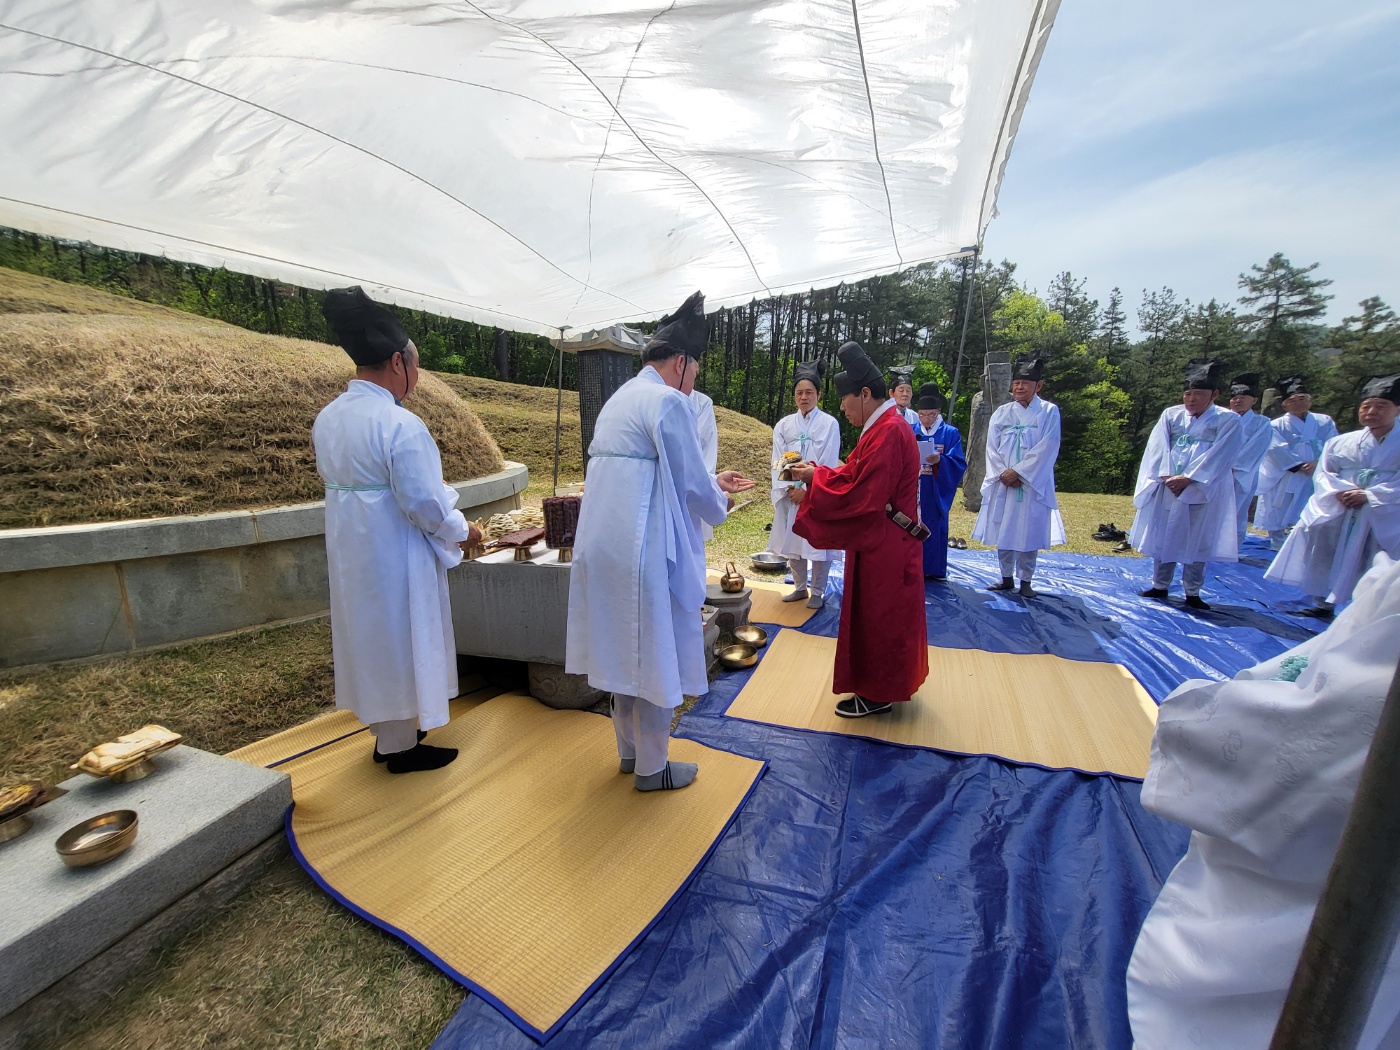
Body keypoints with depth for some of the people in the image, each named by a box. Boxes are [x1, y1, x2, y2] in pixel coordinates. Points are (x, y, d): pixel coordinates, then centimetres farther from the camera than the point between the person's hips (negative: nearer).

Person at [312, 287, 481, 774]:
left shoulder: (326, 418, 2)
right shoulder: (399, 424, -23)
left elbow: (333, 479, 14)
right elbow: (424, 503, -23)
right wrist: (462, 532, -8)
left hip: (349, 555, 8)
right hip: (393, 559, -8)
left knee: (369, 637, 21)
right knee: (399, 642, 8)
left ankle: (386, 730, 40)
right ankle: (400, 747, 26)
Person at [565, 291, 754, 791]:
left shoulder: (618, 399, 16)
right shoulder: (668, 401, -13)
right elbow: (692, 486, -11)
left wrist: (711, 481, 23)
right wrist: (718, 498, 10)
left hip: (606, 544, 9)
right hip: (646, 549, -9)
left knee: (626, 649, 20)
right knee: (654, 654, 6)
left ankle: (630, 750, 36)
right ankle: (652, 767, 23)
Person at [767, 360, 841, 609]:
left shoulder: (829, 424, -3)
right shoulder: (784, 425, 6)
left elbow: (829, 463, -7)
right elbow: (778, 462, 2)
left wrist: (806, 490, -11)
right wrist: (789, 488, -10)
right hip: (790, 493, 3)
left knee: (818, 542, 0)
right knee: (792, 541, 9)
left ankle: (817, 591, 16)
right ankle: (800, 587, 25)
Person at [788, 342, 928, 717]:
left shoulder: (888, 432, -23)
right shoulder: (885, 425, 9)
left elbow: (860, 495, -26)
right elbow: (855, 474, 9)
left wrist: (816, 478, -16)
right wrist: (816, 472, -3)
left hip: (883, 545, -10)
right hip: (884, 541, 10)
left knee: (877, 616, 4)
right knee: (885, 615, 20)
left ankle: (877, 694, 20)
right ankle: (887, 683, 37)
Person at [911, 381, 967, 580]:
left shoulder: (950, 433, 2)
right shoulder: (910, 431, 7)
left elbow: (959, 464, -5)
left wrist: (940, 461, -23)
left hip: (936, 492, -1)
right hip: (913, 490, 1)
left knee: (933, 529, 4)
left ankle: (934, 569, 16)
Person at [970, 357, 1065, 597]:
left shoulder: (1049, 412, 1)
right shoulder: (1002, 413, 8)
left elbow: (1046, 449, -8)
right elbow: (992, 448, 4)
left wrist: (1018, 472, -14)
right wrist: (1002, 473, -10)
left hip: (1033, 484, -2)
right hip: (1003, 484, 3)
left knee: (1029, 532, 1)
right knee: (1002, 531, 6)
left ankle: (1025, 581, 11)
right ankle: (1006, 577, 18)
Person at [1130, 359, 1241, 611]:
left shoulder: (1228, 420, -1)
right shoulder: (1171, 415, 5)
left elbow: (1218, 456, -9)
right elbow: (1158, 449, -1)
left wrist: (1187, 478, -16)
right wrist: (1168, 477, -13)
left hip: (1204, 491, -2)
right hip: (1168, 488, 2)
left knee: (1198, 541, 3)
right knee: (1163, 538, 6)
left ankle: (1192, 593, 14)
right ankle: (1160, 586, 19)